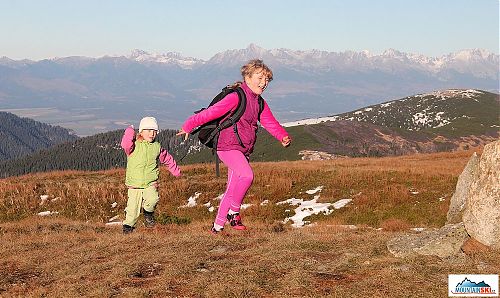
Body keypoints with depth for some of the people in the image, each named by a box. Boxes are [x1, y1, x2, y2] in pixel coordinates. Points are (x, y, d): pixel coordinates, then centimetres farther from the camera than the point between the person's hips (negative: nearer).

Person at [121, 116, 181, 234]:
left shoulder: (157, 147, 7)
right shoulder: (134, 145, -4)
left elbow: (167, 158, 22)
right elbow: (126, 145, -28)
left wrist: (176, 171, 30)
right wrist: (130, 132, -30)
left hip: (151, 183, 2)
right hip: (134, 184, -2)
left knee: (152, 199, -23)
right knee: (133, 207, -2)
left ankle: (148, 212, 9)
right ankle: (128, 224, 23)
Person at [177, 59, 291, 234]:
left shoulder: (260, 103, 13)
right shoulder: (237, 97, -13)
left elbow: (270, 123, 8)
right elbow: (212, 112, -16)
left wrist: (283, 137, -11)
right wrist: (189, 126, -17)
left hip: (244, 150, 9)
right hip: (228, 147, -9)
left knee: (232, 190, 11)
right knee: (247, 175, -28)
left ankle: (217, 226, 22)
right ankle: (234, 212, -10)